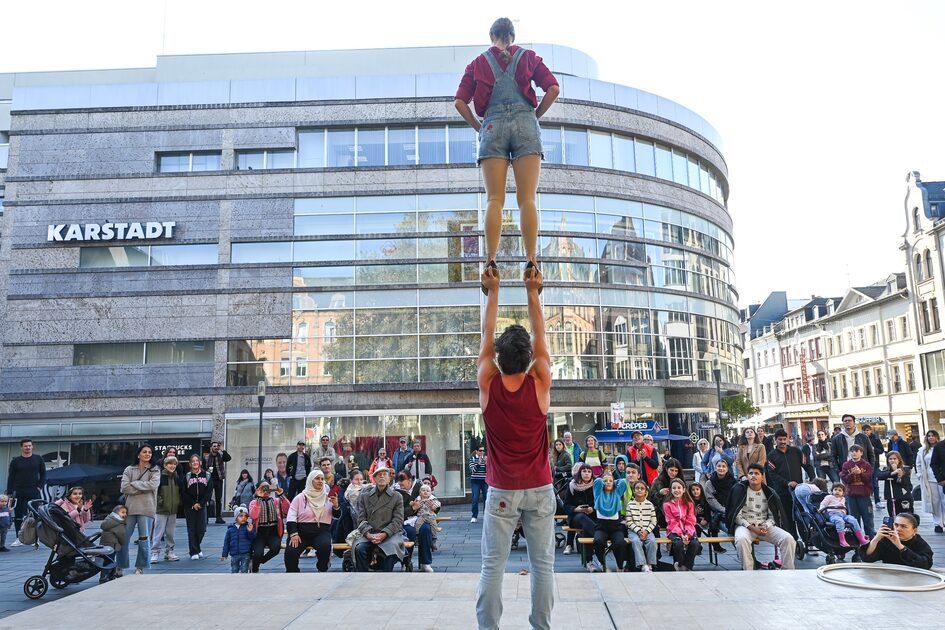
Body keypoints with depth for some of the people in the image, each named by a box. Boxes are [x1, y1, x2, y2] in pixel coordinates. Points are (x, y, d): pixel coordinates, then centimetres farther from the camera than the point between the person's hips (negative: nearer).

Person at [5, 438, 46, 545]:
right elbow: (10, 478, 5)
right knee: (18, 516, 3)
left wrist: (40, 486, -4)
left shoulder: (38, 459, 5)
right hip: (18, 493, 1)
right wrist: (9, 493, 0)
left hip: (34, 492, -1)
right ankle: (19, 538, 13)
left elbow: (43, 475, 9)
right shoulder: (15, 461, 5)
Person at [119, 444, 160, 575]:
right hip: (130, 507, 1)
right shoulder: (129, 470, 10)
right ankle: (120, 567, 17)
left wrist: (134, 484, -6)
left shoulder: (155, 470, 7)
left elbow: (153, 485, -10)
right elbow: (124, 487, -3)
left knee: (144, 539, 0)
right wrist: (144, 489, -9)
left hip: (146, 509, -1)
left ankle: (140, 568, 10)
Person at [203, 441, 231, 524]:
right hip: (210, 480, -2)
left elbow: (229, 458, -13)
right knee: (208, 498, -5)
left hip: (219, 480, 2)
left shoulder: (221, 456, 5)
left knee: (219, 499, 6)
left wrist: (222, 450, -18)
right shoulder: (206, 458, 4)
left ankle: (219, 518, 10)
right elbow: (203, 468, 5)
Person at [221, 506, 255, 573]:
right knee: (234, 571, 14)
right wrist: (224, 554, 8)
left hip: (245, 554, -2)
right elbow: (226, 542, 8)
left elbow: (253, 537, -11)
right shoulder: (230, 529, 2)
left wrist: (250, 531, -31)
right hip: (234, 555, 2)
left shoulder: (248, 527, -4)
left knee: (244, 570, 0)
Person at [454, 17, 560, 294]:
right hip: (525, 125, 0)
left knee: (495, 199, -7)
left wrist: (478, 126, 15)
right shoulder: (529, 57, 16)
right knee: (527, 199, -9)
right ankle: (531, 262, -19)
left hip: (493, 127, 0)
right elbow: (553, 88, 4)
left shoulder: (478, 63, 17)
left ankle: (491, 261, -21)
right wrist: (535, 116, 13)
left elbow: (460, 102, 7)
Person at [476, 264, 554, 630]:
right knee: (542, 564, 9)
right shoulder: (540, 384, -10)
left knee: (493, 565, 5)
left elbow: (487, 336, 0)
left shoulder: (488, 385, -10)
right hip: (539, 488, 1)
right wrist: (533, 293, 6)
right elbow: (540, 337, 0)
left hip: (502, 490, 0)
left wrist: (493, 292, 6)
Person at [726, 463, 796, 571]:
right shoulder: (739, 489, -1)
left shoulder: (769, 493, 9)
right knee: (741, 539, -38)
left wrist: (765, 526, -11)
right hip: (745, 525, -3)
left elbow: (772, 516, 11)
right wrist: (752, 528, -17)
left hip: (765, 526, 4)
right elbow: (736, 515, -4)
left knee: (788, 539, -21)